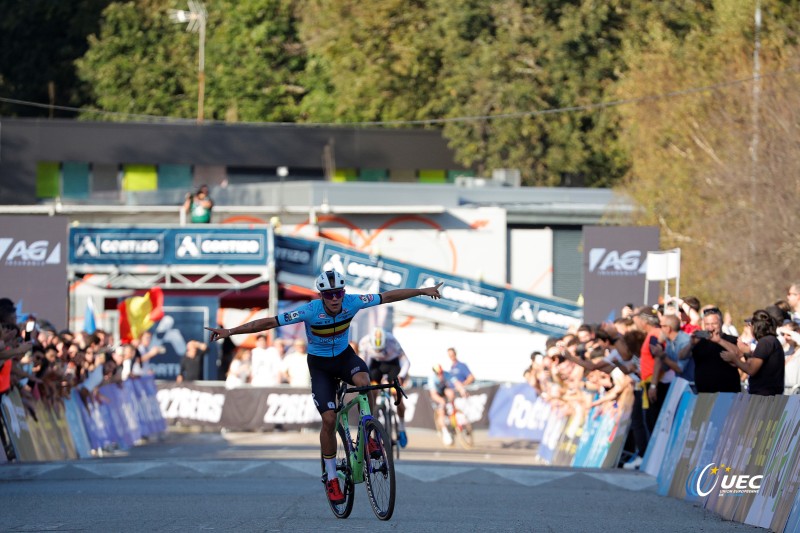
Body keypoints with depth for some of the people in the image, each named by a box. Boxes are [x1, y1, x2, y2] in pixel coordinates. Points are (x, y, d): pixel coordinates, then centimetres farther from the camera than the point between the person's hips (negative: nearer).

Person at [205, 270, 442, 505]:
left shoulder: (352, 303, -21)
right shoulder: (310, 311, -28)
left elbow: (388, 296, -10)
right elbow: (269, 323, -27)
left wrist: (423, 291, -5)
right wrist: (230, 332, -31)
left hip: (345, 355, 2)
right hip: (320, 364, -2)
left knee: (364, 381, -33)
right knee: (329, 419, -12)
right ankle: (331, 478, 5)